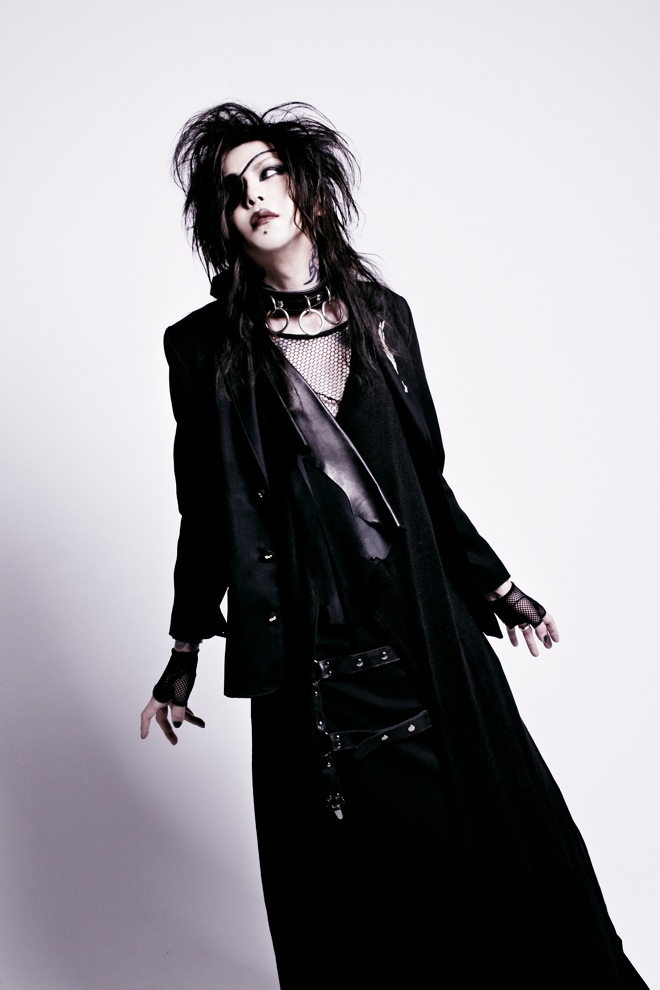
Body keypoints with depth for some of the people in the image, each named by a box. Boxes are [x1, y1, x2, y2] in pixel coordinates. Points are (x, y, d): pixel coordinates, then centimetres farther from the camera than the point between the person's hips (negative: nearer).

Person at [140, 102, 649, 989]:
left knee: (497, 828, 9)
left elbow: (426, 476, 11)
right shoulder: (207, 347, -1)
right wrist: (185, 651, 7)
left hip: (425, 622, 3)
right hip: (310, 646, -2)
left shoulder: (381, 314, 7)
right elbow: (206, 511, 4)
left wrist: (490, 583, 13)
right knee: (355, 868, 7)